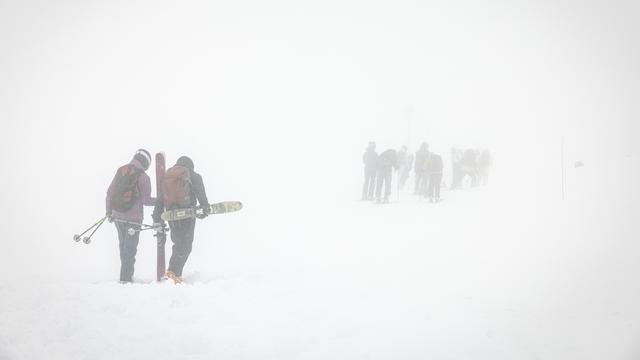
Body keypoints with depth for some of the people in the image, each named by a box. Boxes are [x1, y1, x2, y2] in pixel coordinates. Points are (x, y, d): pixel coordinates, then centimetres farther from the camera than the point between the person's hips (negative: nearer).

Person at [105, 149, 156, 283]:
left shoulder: (121, 171, 5)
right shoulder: (143, 176, -12)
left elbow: (109, 192, 10)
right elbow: (145, 200, -12)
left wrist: (109, 212, 22)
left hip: (117, 216, 5)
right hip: (133, 217, -5)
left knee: (123, 245, 19)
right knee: (130, 247, 2)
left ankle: (126, 272, 28)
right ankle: (126, 278, 2)